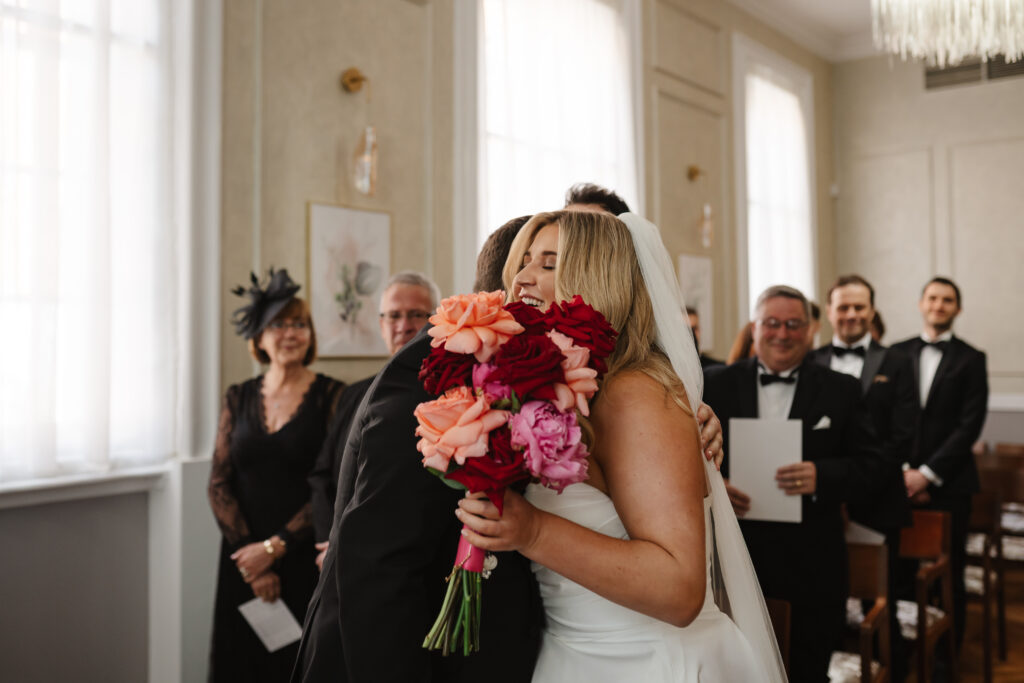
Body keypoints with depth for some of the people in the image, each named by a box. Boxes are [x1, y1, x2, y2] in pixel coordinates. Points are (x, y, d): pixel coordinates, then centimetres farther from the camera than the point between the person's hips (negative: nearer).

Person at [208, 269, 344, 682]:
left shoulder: (332, 396, -4)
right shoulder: (239, 398, 8)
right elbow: (219, 483, 4)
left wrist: (274, 547, -12)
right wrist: (249, 556, -7)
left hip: (304, 560, -3)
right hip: (244, 564, 3)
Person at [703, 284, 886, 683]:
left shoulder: (841, 390, 5)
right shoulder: (717, 385, 5)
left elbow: (871, 467, 1)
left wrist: (822, 475, -18)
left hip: (812, 566, 0)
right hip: (732, 557, 0)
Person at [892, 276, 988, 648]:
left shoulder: (971, 359, 3)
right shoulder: (898, 353, 8)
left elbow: (969, 426, -4)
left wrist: (928, 473, -10)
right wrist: (904, 470, -5)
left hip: (948, 482, -1)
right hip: (903, 479, 1)